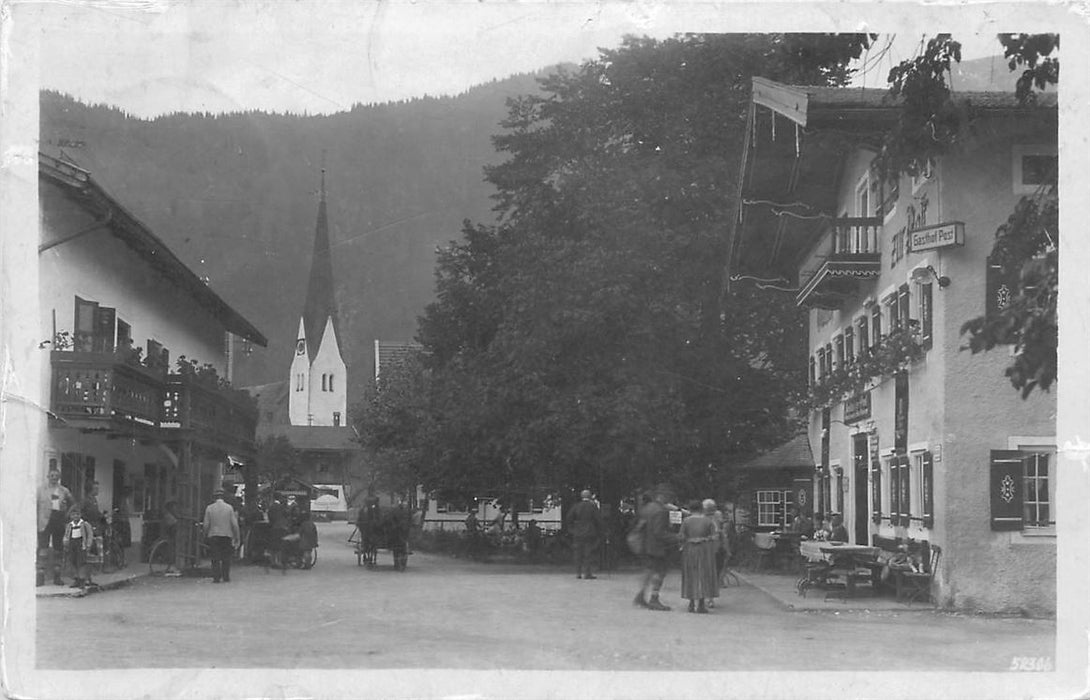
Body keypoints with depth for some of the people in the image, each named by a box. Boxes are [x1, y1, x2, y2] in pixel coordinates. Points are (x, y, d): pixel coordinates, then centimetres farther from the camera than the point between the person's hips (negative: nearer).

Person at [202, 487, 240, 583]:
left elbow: (206, 525, -4)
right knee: (226, 558, 9)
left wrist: (205, 535, 11)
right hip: (227, 536, 0)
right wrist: (236, 537, 3)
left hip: (213, 536, 0)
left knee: (215, 558, 4)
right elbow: (234, 524, -3)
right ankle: (226, 577, 9)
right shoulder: (229, 508, -2)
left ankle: (216, 577, -1)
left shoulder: (209, 508, -3)